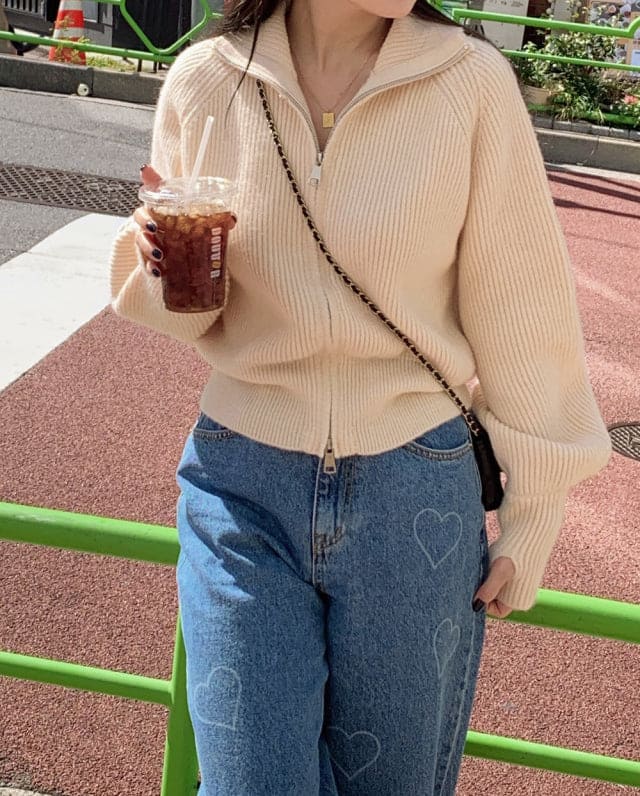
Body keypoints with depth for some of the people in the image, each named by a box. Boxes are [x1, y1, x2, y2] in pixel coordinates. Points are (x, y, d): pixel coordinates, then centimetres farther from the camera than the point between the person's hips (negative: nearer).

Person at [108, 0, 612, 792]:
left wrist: (531, 519, 1)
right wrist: (162, 267, -15)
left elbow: (520, 315, -3)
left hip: (416, 496, 0)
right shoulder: (204, 81, -3)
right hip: (242, 486, 1)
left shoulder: (471, 82, -9)